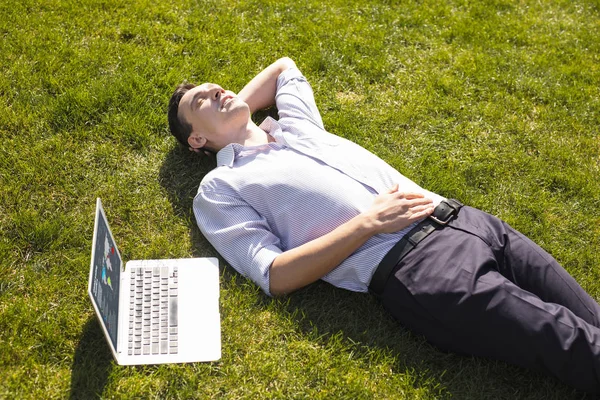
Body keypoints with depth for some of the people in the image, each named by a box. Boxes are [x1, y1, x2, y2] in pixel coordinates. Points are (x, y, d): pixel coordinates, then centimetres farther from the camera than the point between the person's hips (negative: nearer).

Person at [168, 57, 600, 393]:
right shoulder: (219, 189, 8)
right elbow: (275, 277, -5)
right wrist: (369, 222, -9)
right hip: (409, 266, -6)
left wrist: (236, 108, 35)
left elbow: (284, 65, 49)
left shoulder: (295, 123, 26)